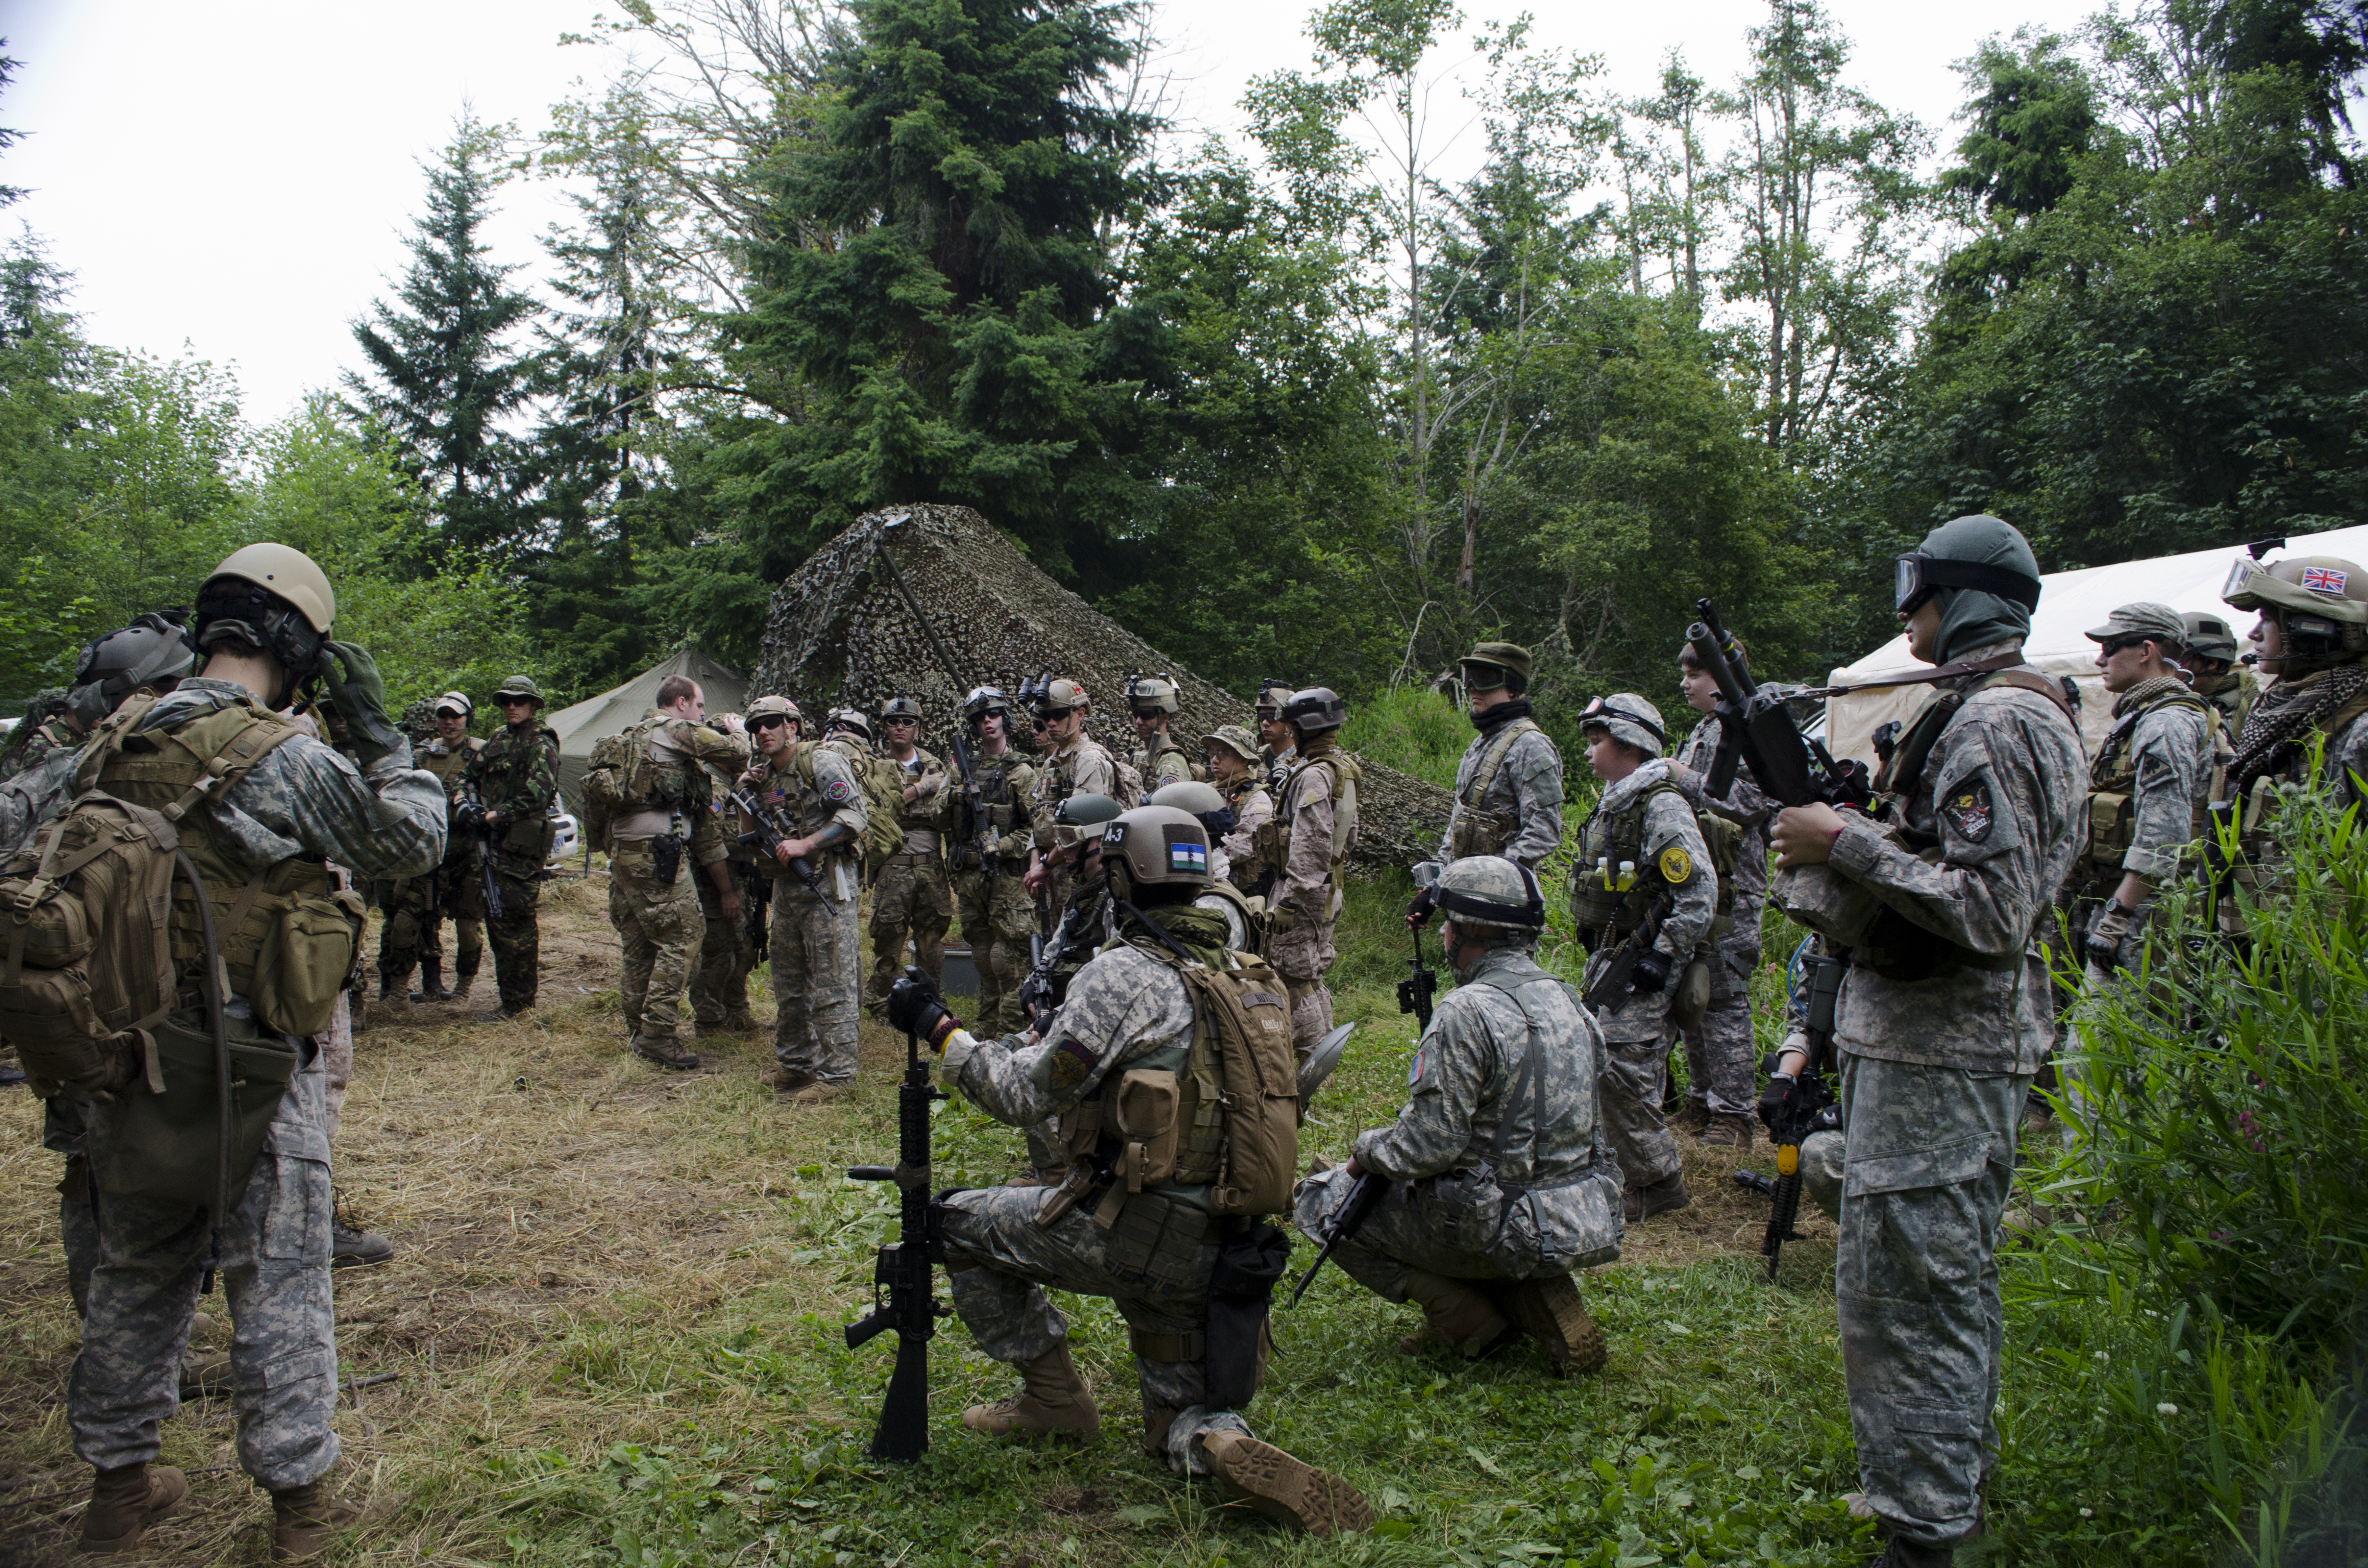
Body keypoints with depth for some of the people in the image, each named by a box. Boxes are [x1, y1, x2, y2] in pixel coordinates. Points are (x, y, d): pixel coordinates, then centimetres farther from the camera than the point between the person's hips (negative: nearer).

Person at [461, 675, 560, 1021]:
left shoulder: (541, 743, -8)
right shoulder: (499, 741, 17)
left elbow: (539, 791, -20)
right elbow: (469, 775, 23)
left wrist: (497, 814, -17)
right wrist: (469, 803, 2)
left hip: (523, 844, -9)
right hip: (495, 841, 9)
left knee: (513, 921, -8)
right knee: (495, 916, 13)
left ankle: (516, 1001, -2)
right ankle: (521, 989, 23)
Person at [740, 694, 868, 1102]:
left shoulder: (821, 761, -8)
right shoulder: (765, 778, 15)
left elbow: (855, 815, -17)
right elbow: (752, 840, 20)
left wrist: (805, 844, -22)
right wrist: (748, 801, 4)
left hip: (826, 883, -8)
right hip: (786, 885, 8)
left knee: (832, 983, -6)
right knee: (788, 984, 15)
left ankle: (835, 1074, -2)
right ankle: (794, 1064, 28)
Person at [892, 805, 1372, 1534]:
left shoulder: (1125, 972, -14)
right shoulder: (1238, 974, 9)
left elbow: (1025, 1095, -14)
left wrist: (939, 1028, -4)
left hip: (1137, 1231, -7)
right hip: (1216, 1248, 8)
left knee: (959, 1222, 13)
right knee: (1180, 1426, 24)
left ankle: (1054, 1396, 18)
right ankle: (1228, 1447, -10)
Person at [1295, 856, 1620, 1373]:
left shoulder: (1467, 1012, -19)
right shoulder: (1566, 999, 7)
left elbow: (1430, 1144, -21)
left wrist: (1367, 1152, -1)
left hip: (1501, 1230, -8)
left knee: (1323, 1200, 7)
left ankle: (1470, 1322, 5)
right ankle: (1539, 1299, 15)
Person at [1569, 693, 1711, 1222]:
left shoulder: (1662, 808, -15)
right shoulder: (1613, 805, 16)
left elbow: (1700, 891, -20)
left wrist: (1663, 958, -21)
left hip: (1641, 964, -10)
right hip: (1608, 959, 10)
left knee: (1620, 1067, -12)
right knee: (1603, 1061, 11)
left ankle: (1657, 1182, 0)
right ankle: (1653, 1177, 23)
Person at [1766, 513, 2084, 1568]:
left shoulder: (1991, 721, -19)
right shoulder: (2016, 709, 15)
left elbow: (1990, 908, -26)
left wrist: (1846, 841, -21)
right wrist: (1840, 849, 12)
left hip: (1938, 1045, -11)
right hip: (1951, 1036, 11)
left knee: (1900, 1285, -5)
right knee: (1950, 1274, 21)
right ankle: (1954, 1476, 36)